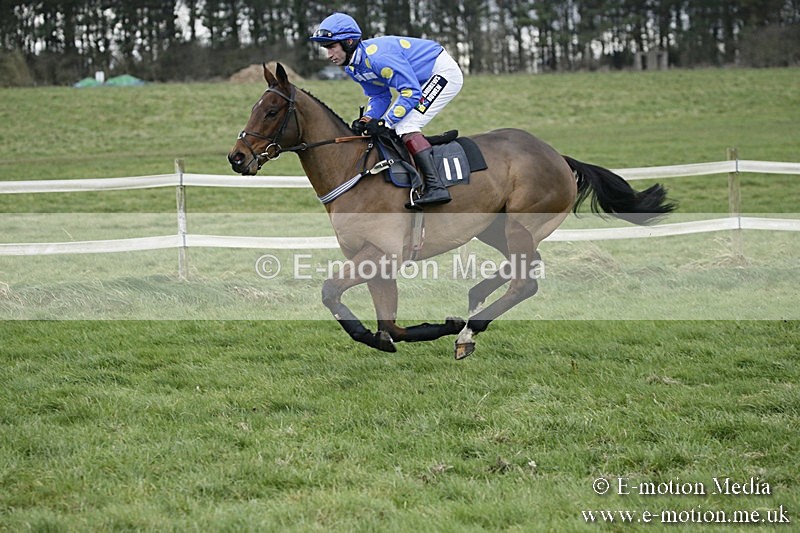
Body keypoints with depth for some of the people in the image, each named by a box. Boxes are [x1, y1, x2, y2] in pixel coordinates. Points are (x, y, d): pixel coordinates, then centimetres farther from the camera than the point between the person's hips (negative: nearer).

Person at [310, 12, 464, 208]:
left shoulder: (379, 56, -31)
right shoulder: (352, 67, 0)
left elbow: (411, 93, -30)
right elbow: (379, 97, 7)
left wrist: (384, 123, -28)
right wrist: (366, 120, -13)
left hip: (444, 72, -10)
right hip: (421, 80, 10)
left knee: (405, 126, -21)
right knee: (392, 125, 7)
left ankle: (436, 187, -27)